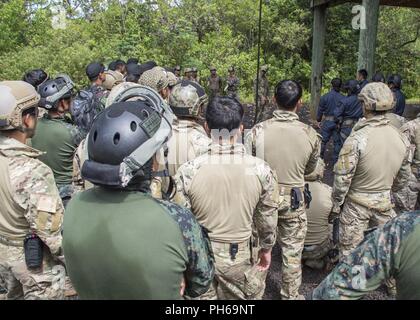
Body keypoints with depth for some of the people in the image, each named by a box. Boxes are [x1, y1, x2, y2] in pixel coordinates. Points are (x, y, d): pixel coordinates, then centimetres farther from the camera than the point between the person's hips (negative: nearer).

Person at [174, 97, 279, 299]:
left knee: (202, 294, 21)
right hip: (241, 256, 1)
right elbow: (268, 219, -3)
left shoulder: (188, 171, -18)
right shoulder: (261, 170, -15)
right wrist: (266, 248, 14)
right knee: (245, 295, 23)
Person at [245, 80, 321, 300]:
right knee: (292, 253, 17)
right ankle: (290, 296, 35)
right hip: (294, 199, 0)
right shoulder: (310, 134, -12)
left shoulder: (257, 131, -16)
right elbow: (310, 169, 4)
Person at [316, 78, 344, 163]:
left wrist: (318, 120, 11)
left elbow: (320, 110, 0)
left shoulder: (325, 97, -7)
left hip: (327, 121, 0)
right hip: (338, 122, 1)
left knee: (323, 140, 10)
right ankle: (336, 159, 14)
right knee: (337, 142, 9)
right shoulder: (342, 98, -6)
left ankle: (321, 157, 16)